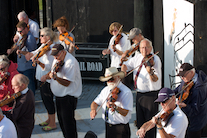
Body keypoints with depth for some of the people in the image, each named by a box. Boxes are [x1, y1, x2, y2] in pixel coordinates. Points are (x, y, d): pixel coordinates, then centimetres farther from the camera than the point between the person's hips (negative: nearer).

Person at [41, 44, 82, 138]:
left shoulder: (71, 62, -22)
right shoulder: (57, 60, 6)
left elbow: (66, 83, -27)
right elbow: (52, 72, 20)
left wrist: (55, 77, -41)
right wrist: (47, 76, -2)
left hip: (68, 96, -9)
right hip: (58, 95, 9)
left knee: (68, 121, -6)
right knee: (61, 120, 16)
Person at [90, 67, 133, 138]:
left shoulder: (126, 92, -13)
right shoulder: (106, 90, 9)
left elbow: (125, 113, -21)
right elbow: (95, 103, 10)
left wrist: (115, 107, -39)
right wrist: (93, 109, -12)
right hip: (107, 126, 6)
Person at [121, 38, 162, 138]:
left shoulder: (155, 59, -14)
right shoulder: (137, 57, 7)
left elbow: (155, 79, -23)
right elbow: (126, 65, 17)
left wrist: (150, 71, -43)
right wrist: (123, 69, -6)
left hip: (151, 95, -7)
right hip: (139, 94, 7)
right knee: (140, 123, 17)